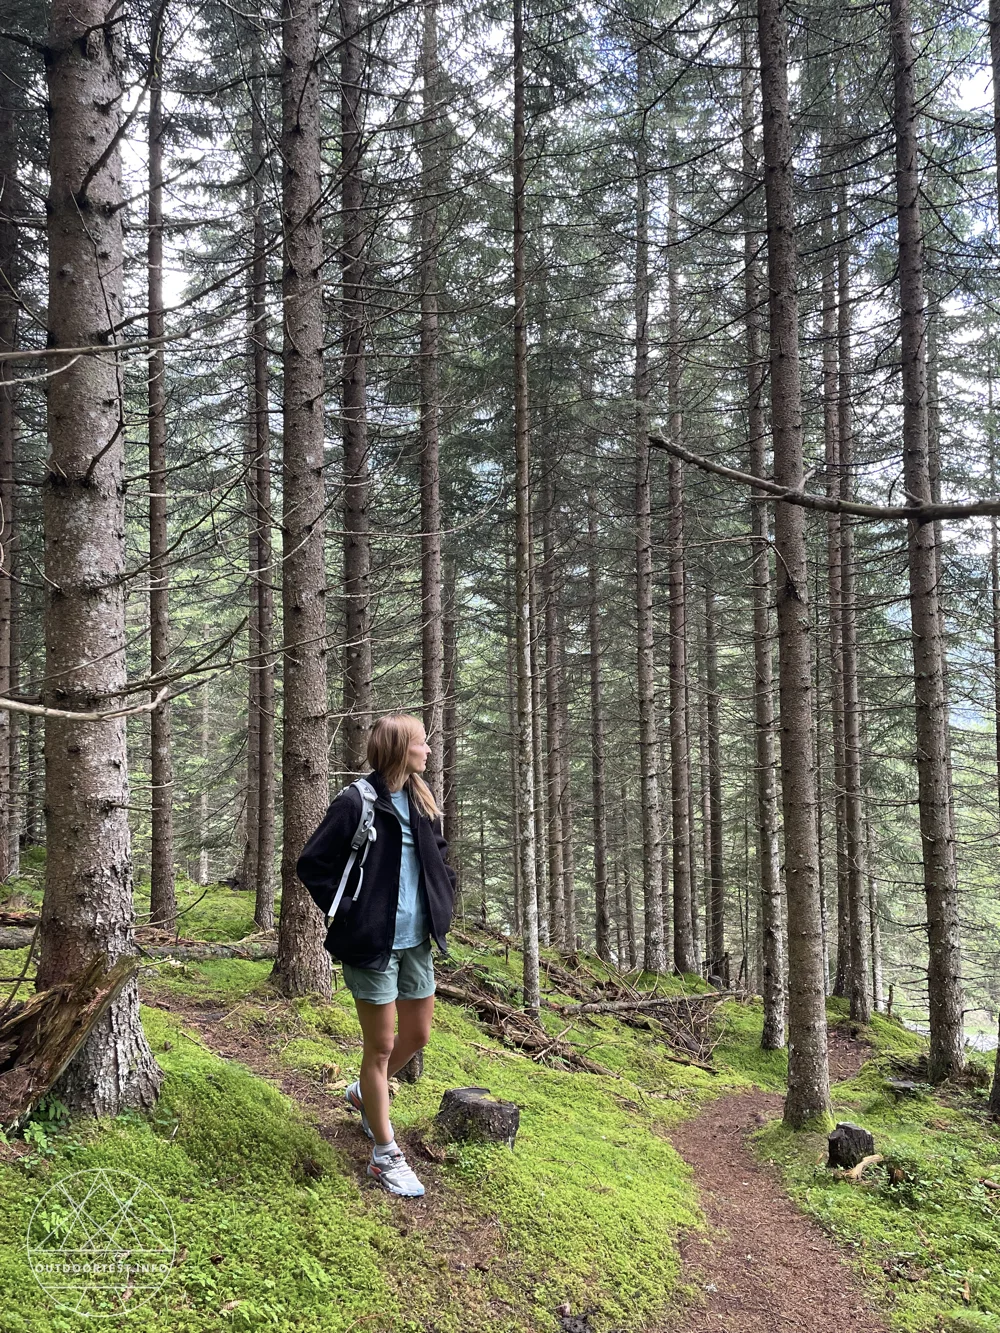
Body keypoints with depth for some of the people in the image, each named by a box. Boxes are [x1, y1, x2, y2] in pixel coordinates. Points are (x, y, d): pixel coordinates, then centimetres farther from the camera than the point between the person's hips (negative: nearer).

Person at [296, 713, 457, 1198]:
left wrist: (442, 904, 10)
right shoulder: (357, 803, -16)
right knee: (381, 1047, 3)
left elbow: (439, 857, 22)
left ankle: (364, 1094, 45)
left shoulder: (422, 803, 5)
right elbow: (312, 864, -12)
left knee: (417, 1035, 17)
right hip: (372, 944, -7)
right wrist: (347, 916, -13)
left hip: (417, 941, 7)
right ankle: (385, 1155, 18)